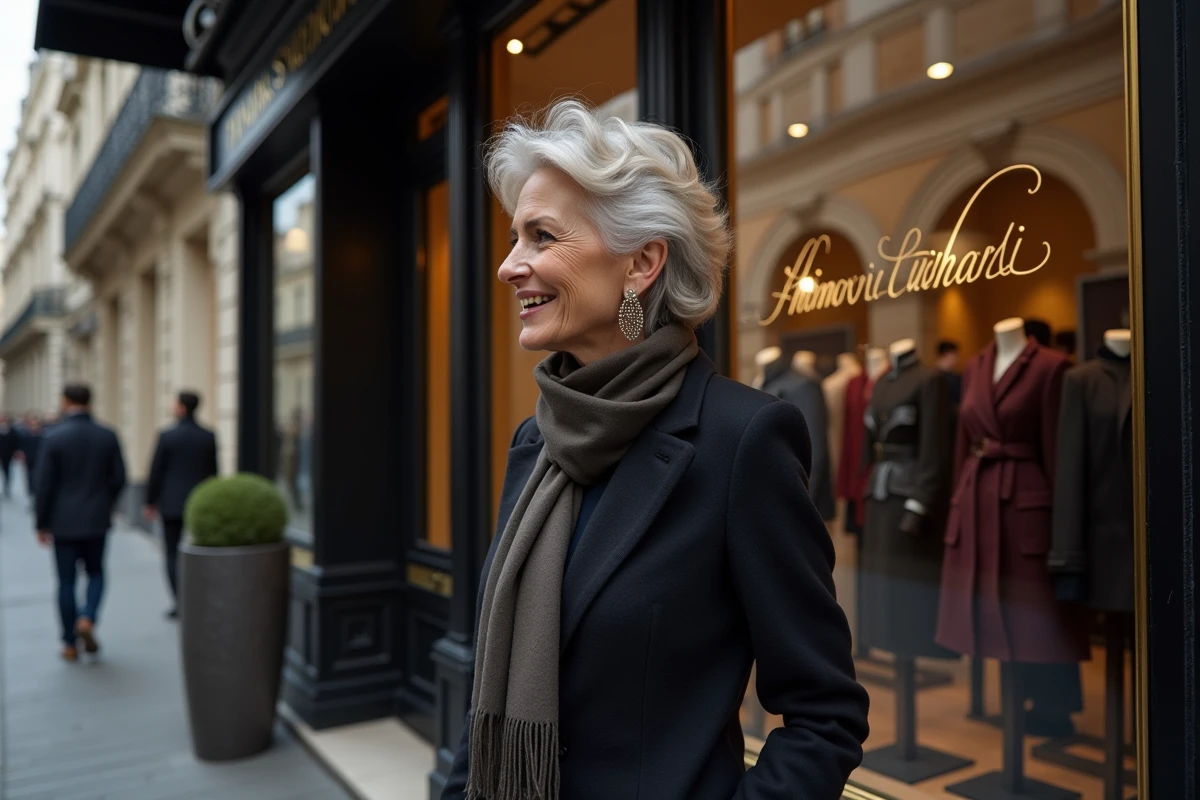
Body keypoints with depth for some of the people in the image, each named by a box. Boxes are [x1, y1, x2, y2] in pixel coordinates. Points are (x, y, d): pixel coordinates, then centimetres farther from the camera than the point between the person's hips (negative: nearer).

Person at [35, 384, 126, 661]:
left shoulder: (54, 437, -10)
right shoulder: (107, 436, -4)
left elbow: (45, 485, -8)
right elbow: (118, 478, -2)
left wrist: (42, 524, 1)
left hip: (64, 521, -1)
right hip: (97, 520, 2)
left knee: (67, 581, 8)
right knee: (95, 573, 18)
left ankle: (70, 644, 14)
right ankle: (87, 619, -5)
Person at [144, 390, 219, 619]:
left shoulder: (167, 436, -9)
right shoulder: (209, 437, 1)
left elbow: (156, 471, -6)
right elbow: (212, 472, 5)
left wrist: (150, 502, 4)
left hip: (172, 504, -3)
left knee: (173, 554, 6)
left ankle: (179, 602, 3)